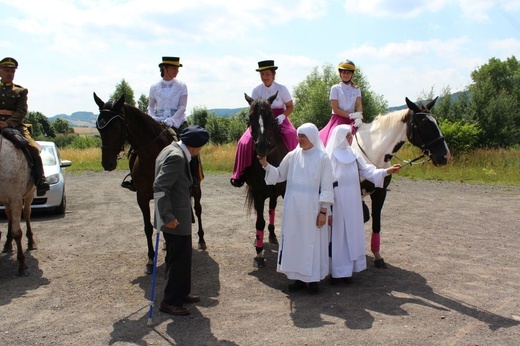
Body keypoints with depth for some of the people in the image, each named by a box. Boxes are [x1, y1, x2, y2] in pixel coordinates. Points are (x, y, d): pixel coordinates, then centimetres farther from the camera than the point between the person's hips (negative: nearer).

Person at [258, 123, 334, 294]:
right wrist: (266, 165, -4)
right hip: (293, 208, 4)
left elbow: (326, 187, -6)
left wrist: (323, 211, -8)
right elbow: (279, 175, 12)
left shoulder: (323, 158, -6)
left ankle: (313, 278, 17)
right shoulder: (293, 155, 4)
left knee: (312, 241, 4)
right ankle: (298, 277, 22)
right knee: (294, 240, 9)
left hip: (312, 209, -4)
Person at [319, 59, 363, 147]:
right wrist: (350, 115, -15)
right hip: (338, 119, -3)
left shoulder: (356, 89, 13)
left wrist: (359, 118, -19)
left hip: (352, 121, 3)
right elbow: (335, 109, -6)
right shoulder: (335, 88, 2)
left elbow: (359, 105, 0)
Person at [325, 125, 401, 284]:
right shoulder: (330, 157, -12)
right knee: (337, 236, 1)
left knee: (351, 234, 12)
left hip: (352, 204, 6)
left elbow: (367, 170, 1)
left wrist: (386, 171, -14)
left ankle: (346, 269, 24)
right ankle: (335, 272, 11)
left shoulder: (353, 155, 6)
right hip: (337, 205, -6)